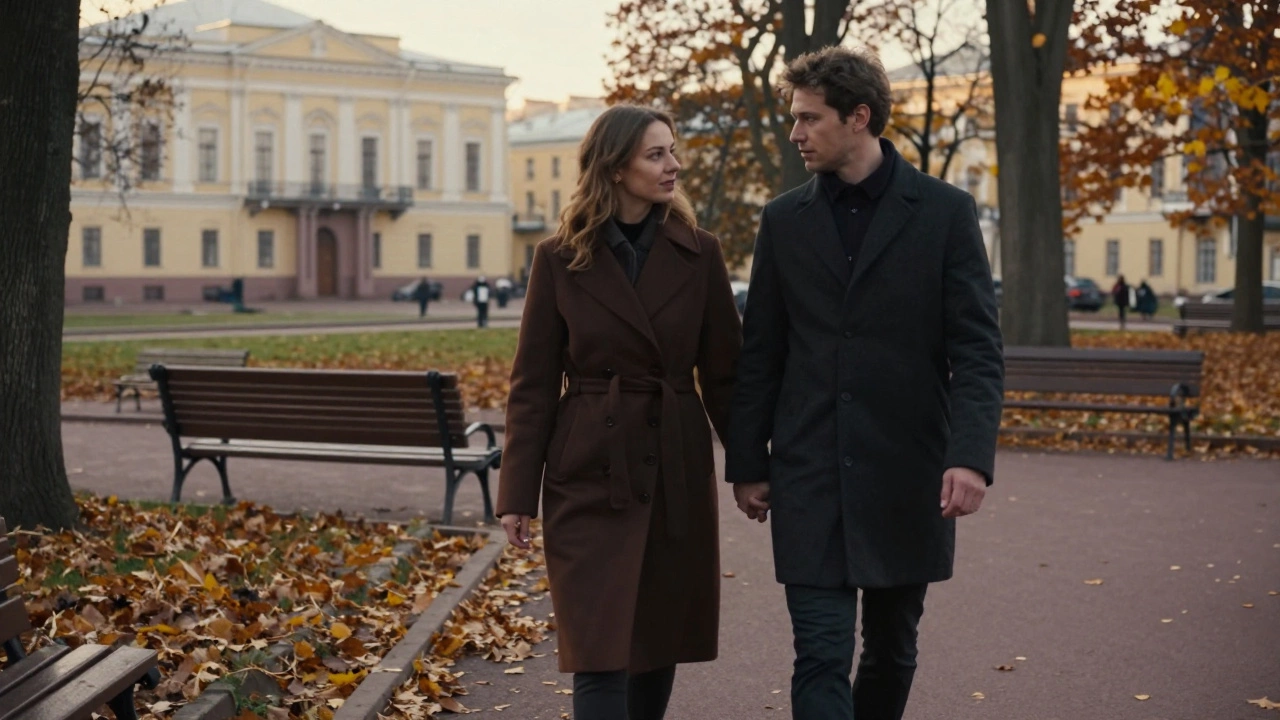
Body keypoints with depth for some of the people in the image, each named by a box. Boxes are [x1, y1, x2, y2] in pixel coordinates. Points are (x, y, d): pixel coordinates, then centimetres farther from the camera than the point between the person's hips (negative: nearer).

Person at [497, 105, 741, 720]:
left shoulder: (699, 254, 3)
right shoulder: (559, 259, -2)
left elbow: (724, 372, 6)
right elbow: (532, 384, -1)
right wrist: (518, 494, -4)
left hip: (677, 470, 3)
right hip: (590, 472, -2)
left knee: (660, 640, 12)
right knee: (600, 651, -7)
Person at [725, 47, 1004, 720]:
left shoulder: (945, 211, -1)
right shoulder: (784, 219, 6)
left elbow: (977, 350, -5)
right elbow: (760, 355, 9)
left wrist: (972, 455, -18)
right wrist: (746, 463, 7)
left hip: (907, 476, 0)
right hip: (809, 479, 1)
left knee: (891, 651, 13)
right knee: (821, 657, -6)